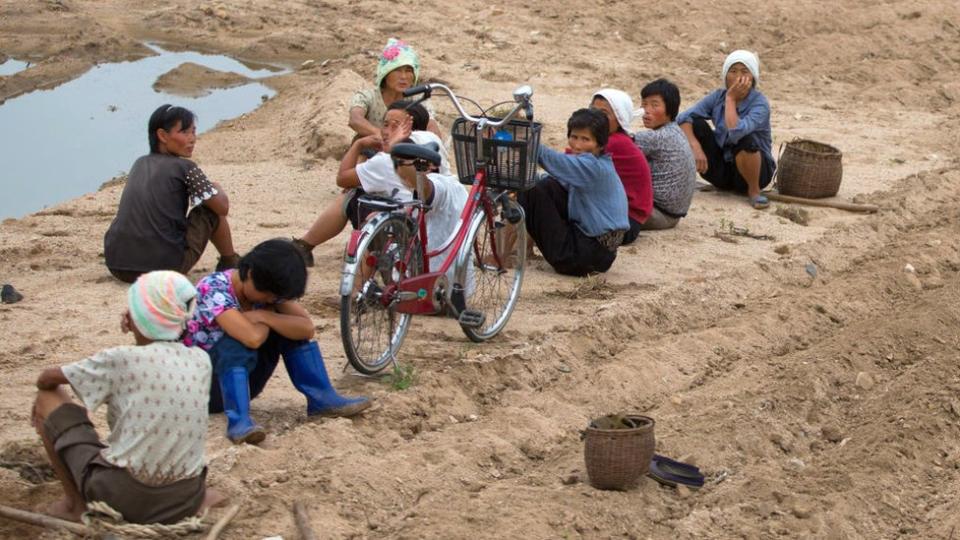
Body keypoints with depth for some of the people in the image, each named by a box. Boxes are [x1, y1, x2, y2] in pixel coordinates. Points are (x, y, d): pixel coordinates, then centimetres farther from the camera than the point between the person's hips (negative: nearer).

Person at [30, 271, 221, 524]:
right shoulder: (201, 360, 0)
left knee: (48, 399, 11)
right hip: (185, 500, 4)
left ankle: (74, 503, 14)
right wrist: (142, 336, 13)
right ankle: (201, 494, 14)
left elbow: (46, 380, 4)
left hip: (123, 496, -4)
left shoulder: (121, 359, -11)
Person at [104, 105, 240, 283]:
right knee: (211, 207, 16)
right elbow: (223, 207, 5)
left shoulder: (139, 164, 16)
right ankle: (230, 262, 29)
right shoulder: (185, 168, -3)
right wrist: (216, 189, 27)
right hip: (165, 267, -6)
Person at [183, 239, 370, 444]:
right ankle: (239, 420, -43)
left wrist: (264, 316, -26)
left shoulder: (269, 289, -6)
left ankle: (322, 398, -12)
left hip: (240, 379, 7)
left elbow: (306, 328, -18)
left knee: (288, 327, -12)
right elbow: (253, 338, -40)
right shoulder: (213, 289, -27)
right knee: (237, 343, -35)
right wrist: (263, 323, -19)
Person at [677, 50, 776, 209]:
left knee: (745, 139, -36)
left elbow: (736, 132, -37)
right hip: (721, 168, 4)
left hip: (750, 171, -4)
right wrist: (695, 147, -31)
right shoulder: (718, 96, -5)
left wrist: (731, 98, -25)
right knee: (696, 123, -16)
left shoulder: (760, 103, -20)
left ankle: (754, 191, -12)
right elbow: (684, 118, -15)